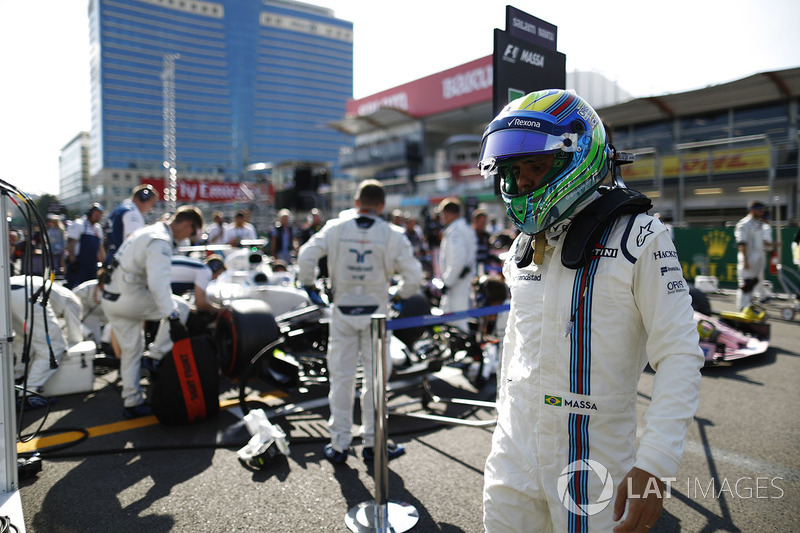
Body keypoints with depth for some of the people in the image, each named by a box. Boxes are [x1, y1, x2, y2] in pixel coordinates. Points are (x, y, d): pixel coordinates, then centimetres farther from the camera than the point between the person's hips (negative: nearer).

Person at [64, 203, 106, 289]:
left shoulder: (98, 228, 17)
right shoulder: (78, 224, -4)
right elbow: (70, 244, -10)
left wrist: (104, 263, 15)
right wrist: (73, 262, -16)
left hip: (92, 266, 7)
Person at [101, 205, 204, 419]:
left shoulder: (148, 231, 15)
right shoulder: (160, 242, -18)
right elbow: (158, 282, -29)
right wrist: (170, 312, -26)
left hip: (110, 299, 10)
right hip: (128, 299, -10)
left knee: (131, 349, 16)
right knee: (181, 309, 2)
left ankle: (132, 403, 23)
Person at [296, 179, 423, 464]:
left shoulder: (335, 228, -2)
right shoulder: (392, 234, -5)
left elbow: (306, 256, -10)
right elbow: (413, 275, -9)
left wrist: (309, 285, 5)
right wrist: (400, 296, 9)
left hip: (342, 311, 1)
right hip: (375, 312, -1)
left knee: (341, 377, 10)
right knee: (375, 376, 10)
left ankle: (339, 444, 19)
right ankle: (372, 442, 20)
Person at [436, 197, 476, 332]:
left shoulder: (454, 231, -16)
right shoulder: (466, 229, 16)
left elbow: (457, 261, -24)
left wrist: (447, 282, -16)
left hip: (457, 285, -10)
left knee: (457, 322, -6)